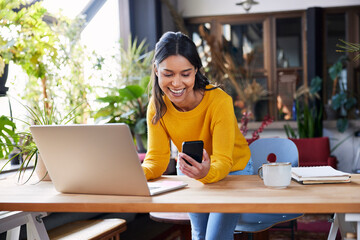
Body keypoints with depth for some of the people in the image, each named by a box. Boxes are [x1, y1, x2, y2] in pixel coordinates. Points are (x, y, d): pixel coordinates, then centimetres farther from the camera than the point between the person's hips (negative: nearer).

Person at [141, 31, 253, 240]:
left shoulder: (219, 101, -34)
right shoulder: (157, 105, -22)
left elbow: (223, 162, -35)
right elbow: (157, 159, -21)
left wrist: (207, 173, -57)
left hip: (232, 170, -4)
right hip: (190, 174, 4)